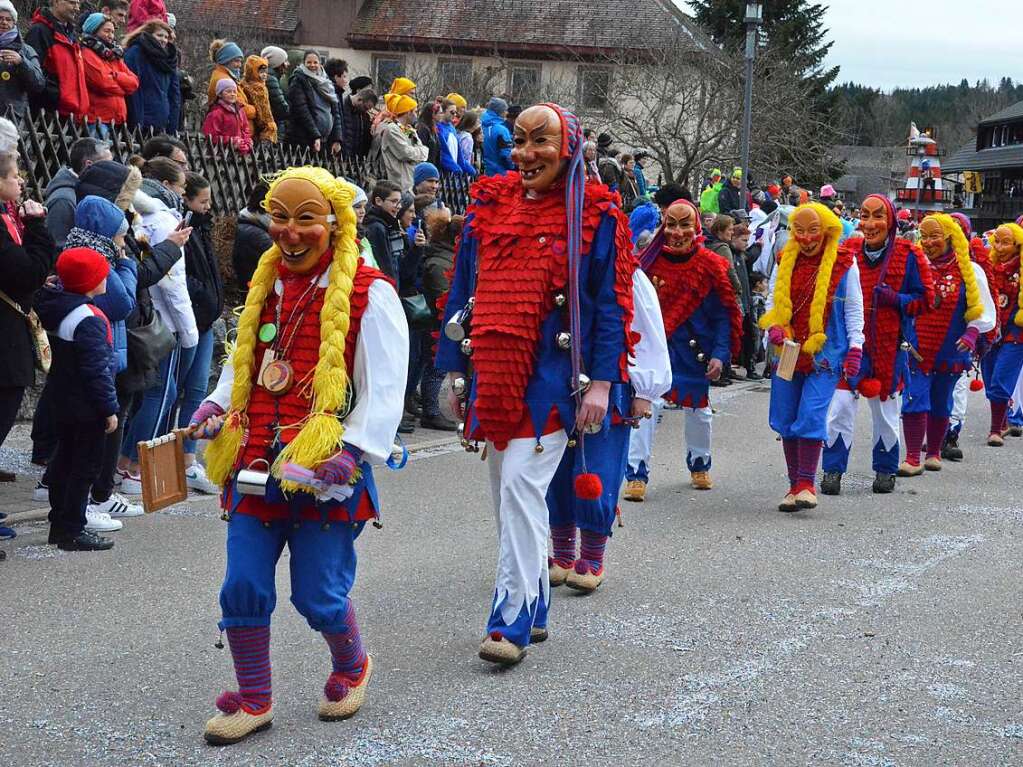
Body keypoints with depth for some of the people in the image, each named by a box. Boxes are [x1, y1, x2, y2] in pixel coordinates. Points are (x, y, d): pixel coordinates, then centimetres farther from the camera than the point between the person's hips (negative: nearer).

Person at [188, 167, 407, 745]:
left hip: (326, 473, -6)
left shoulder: (369, 293, -7)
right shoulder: (266, 286, 13)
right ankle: (254, 700, 21)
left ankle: (352, 668, 33)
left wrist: (353, 452, -20)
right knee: (243, 588, 3)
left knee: (318, 595, 1)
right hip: (256, 465, 6)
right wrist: (216, 406, 8)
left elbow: (385, 387, -10)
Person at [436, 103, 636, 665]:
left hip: (551, 378, -6)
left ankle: (512, 621, -9)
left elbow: (611, 305, -4)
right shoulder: (488, 205, 11)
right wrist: (455, 371, 13)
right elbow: (462, 292, 15)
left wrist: (601, 382, -11)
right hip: (494, 374, 6)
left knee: (520, 487, -14)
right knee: (509, 494, 12)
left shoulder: (595, 214, -2)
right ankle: (533, 607, 25)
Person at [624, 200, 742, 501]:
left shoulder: (711, 266, -8)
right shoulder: (649, 261, -5)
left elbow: (724, 316, -5)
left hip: (694, 350, 1)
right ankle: (637, 474, -10)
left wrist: (720, 355, -13)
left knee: (698, 408, 16)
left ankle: (699, 465, 41)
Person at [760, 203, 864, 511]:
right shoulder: (786, 262, 9)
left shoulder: (844, 264, -1)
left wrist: (855, 347, -4)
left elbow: (853, 309, 3)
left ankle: (806, 484, -8)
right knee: (786, 420, 6)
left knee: (811, 416, -15)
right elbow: (773, 301, 15)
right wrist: (773, 327, -4)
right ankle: (795, 485, 16)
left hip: (825, 354, -4)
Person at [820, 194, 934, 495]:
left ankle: (885, 470, 27)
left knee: (886, 411, 12)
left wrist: (895, 299, -17)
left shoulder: (907, 255, -4)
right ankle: (833, 470, 1)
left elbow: (925, 299, -1)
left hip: (890, 346, 0)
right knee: (840, 407, -9)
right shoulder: (847, 252, 1)